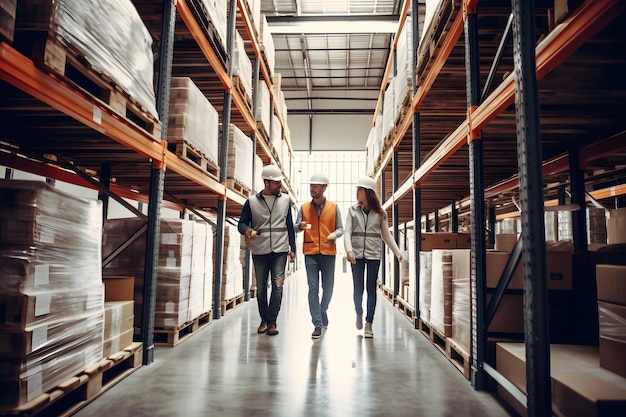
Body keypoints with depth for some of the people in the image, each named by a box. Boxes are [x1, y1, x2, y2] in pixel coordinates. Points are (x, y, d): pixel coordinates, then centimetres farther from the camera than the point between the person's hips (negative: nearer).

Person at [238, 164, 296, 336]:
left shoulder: (285, 200, 7)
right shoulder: (252, 201, 1)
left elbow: (290, 226, 10)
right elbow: (242, 223, 4)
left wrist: (292, 248, 8)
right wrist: (247, 230, -19)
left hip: (280, 251, 0)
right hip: (259, 252, 0)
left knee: (278, 286, -8)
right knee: (261, 288, 9)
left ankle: (272, 322, 1)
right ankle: (264, 320, 24)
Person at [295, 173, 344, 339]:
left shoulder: (334, 207, 5)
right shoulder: (304, 208, 6)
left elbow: (340, 229, 7)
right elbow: (295, 228, 6)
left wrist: (334, 234, -15)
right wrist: (300, 226, -17)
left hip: (328, 253, 0)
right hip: (310, 253, 0)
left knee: (328, 288, 9)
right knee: (313, 289, -4)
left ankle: (323, 310, 38)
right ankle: (317, 324, 1)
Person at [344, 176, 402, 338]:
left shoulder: (379, 213, 4)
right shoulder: (353, 210, 3)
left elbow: (386, 234, 9)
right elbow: (347, 232, -5)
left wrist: (397, 252, 1)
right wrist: (349, 250, -22)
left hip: (374, 254, 0)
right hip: (357, 254, 0)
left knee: (371, 288, 2)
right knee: (358, 288, 4)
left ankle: (369, 324, 11)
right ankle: (359, 314, 33)